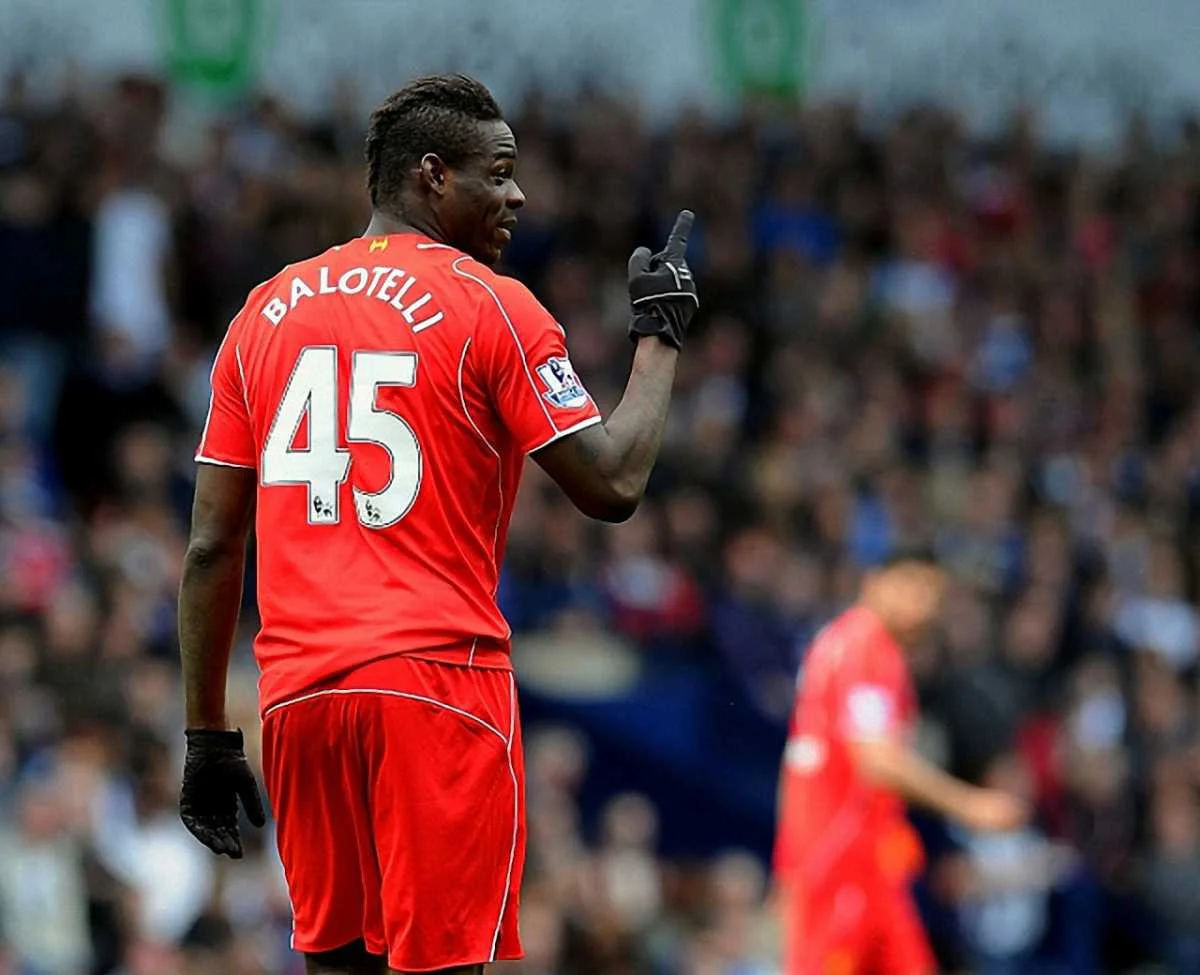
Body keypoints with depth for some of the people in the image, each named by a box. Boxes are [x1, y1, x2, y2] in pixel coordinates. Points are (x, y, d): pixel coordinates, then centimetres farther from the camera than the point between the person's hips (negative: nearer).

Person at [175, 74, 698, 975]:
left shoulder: (265, 312, 14)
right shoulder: (491, 307, -2)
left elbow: (213, 547, 12)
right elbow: (611, 487, -6)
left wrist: (207, 734, 15)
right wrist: (660, 334, 7)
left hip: (298, 692, 5)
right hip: (437, 681, -5)